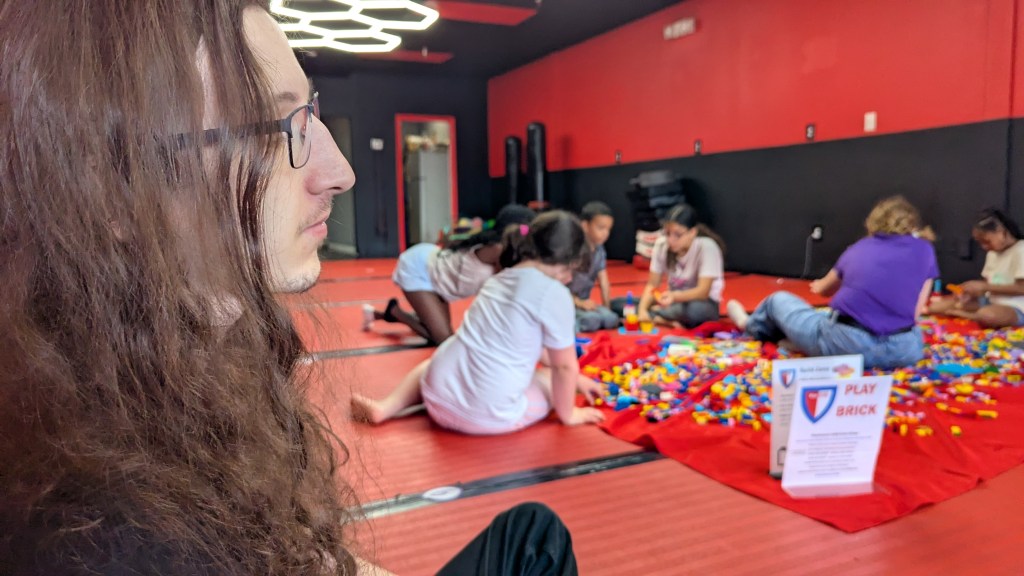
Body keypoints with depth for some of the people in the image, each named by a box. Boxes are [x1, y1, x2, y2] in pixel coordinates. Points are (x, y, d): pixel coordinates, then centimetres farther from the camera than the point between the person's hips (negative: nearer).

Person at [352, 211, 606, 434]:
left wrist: (575, 378, 30)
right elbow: (564, 365, -5)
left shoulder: (502, 278, 14)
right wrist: (568, 414, 11)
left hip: (438, 398, 6)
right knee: (551, 379, 23)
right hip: (488, 415, -6)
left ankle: (385, 407, 17)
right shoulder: (553, 293, -12)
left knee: (430, 364, 42)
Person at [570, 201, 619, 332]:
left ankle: (573, 325, -8)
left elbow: (603, 281, 8)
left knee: (611, 319, -18)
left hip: (583, 303, 7)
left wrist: (606, 307, -1)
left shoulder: (599, 250, 7)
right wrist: (578, 302, -20)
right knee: (592, 320, -32)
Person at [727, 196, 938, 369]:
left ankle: (752, 326, 57)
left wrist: (819, 285, 59)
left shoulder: (860, 247, 16)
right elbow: (915, 312, 11)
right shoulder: (924, 250, 13)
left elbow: (823, 289, 34)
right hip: (904, 350, 1)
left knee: (778, 300, 26)